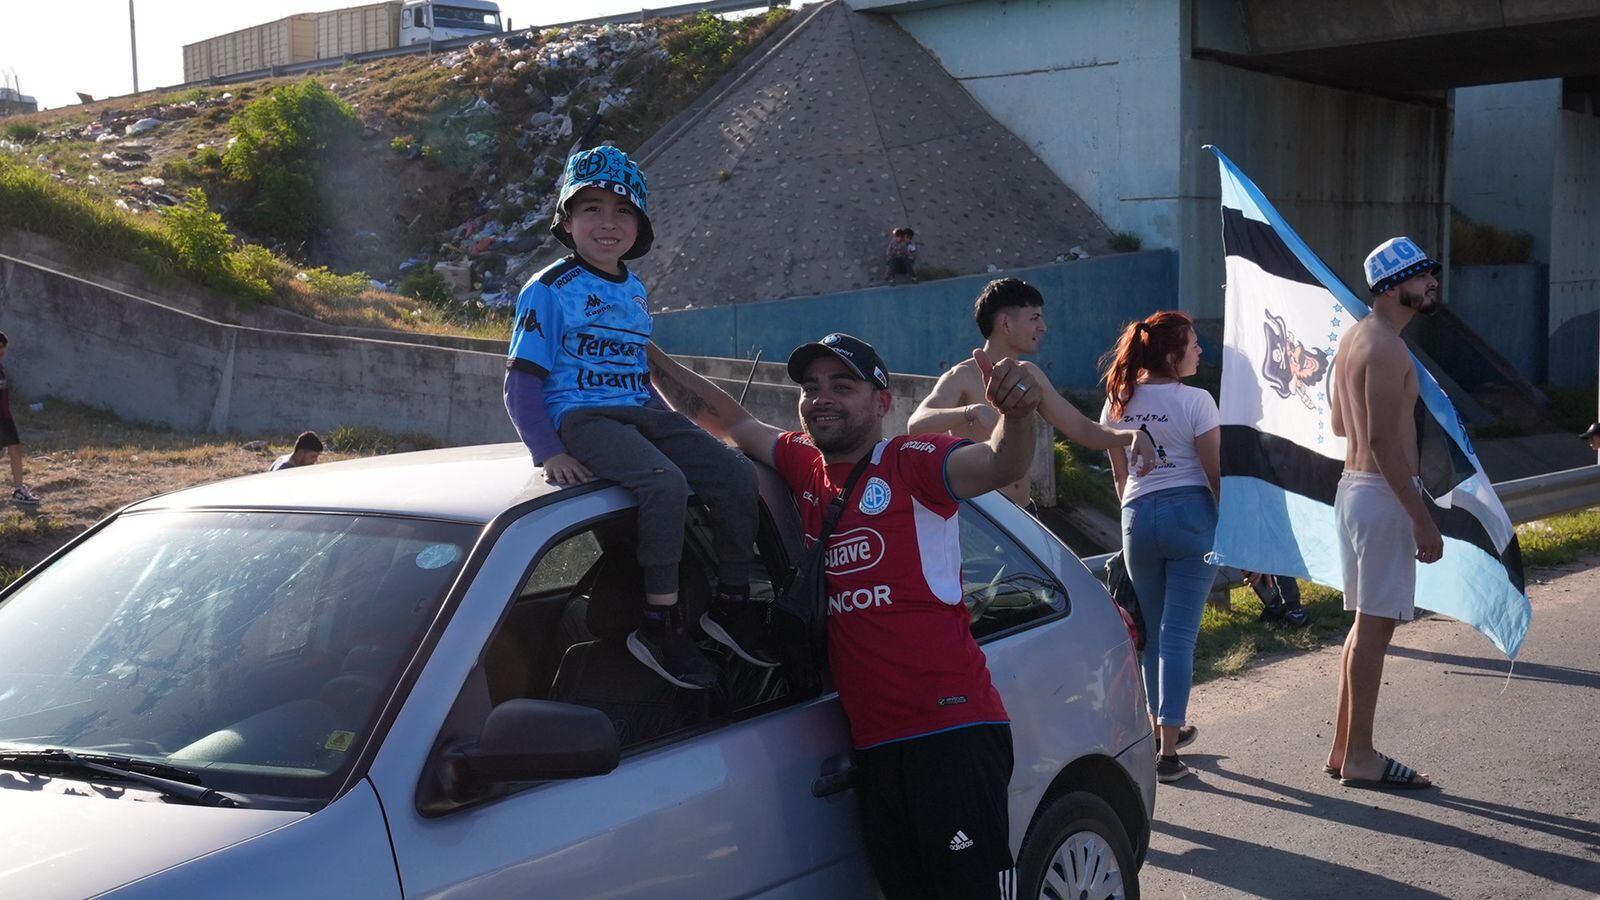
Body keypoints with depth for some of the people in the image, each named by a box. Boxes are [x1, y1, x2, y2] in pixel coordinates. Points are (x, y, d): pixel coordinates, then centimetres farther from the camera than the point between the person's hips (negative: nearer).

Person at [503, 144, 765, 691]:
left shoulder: (636, 292, 18)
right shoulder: (549, 290, -3)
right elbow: (521, 382, -6)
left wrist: (673, 426, 16)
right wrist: (548, 452, -18)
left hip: (642, 413, 7)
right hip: (581, 416, -7)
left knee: (735, 475, -10)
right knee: (664, 483, -33)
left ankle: (732, 603, 3)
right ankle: (661, 623, -24)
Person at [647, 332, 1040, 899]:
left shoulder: (910, 463, -4)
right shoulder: (805, 467, 14)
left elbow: (999, 465, -21)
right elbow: (727, 420, 24)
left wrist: (1017, 415, -42)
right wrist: (647, 355, 22)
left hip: (952, 731, -7)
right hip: (874, 744, 7)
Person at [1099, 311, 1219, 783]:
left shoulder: (1119, 401, 5)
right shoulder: (1195, 401, -10)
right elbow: (1216, 474, -7)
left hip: (1138, 516, 4)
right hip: (1190, 514, -4)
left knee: (1151, 630, 18)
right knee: (1179, 632, -3)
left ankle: (1163, 726, 32)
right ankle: (1167, 749, -4)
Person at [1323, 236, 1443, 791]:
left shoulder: (1355, 338, 13)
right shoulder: (1386, 348, -18)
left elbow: (1339, 424, 21)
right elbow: (1383, 442, -23)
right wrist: (1422, 518, -22)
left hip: (1354, 487, 10)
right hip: (1382, 495, -10)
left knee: (1367, 622, 16)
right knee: (1375, 626, -5)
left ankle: (1344, 748, 22)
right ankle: (1360, 759, 1)